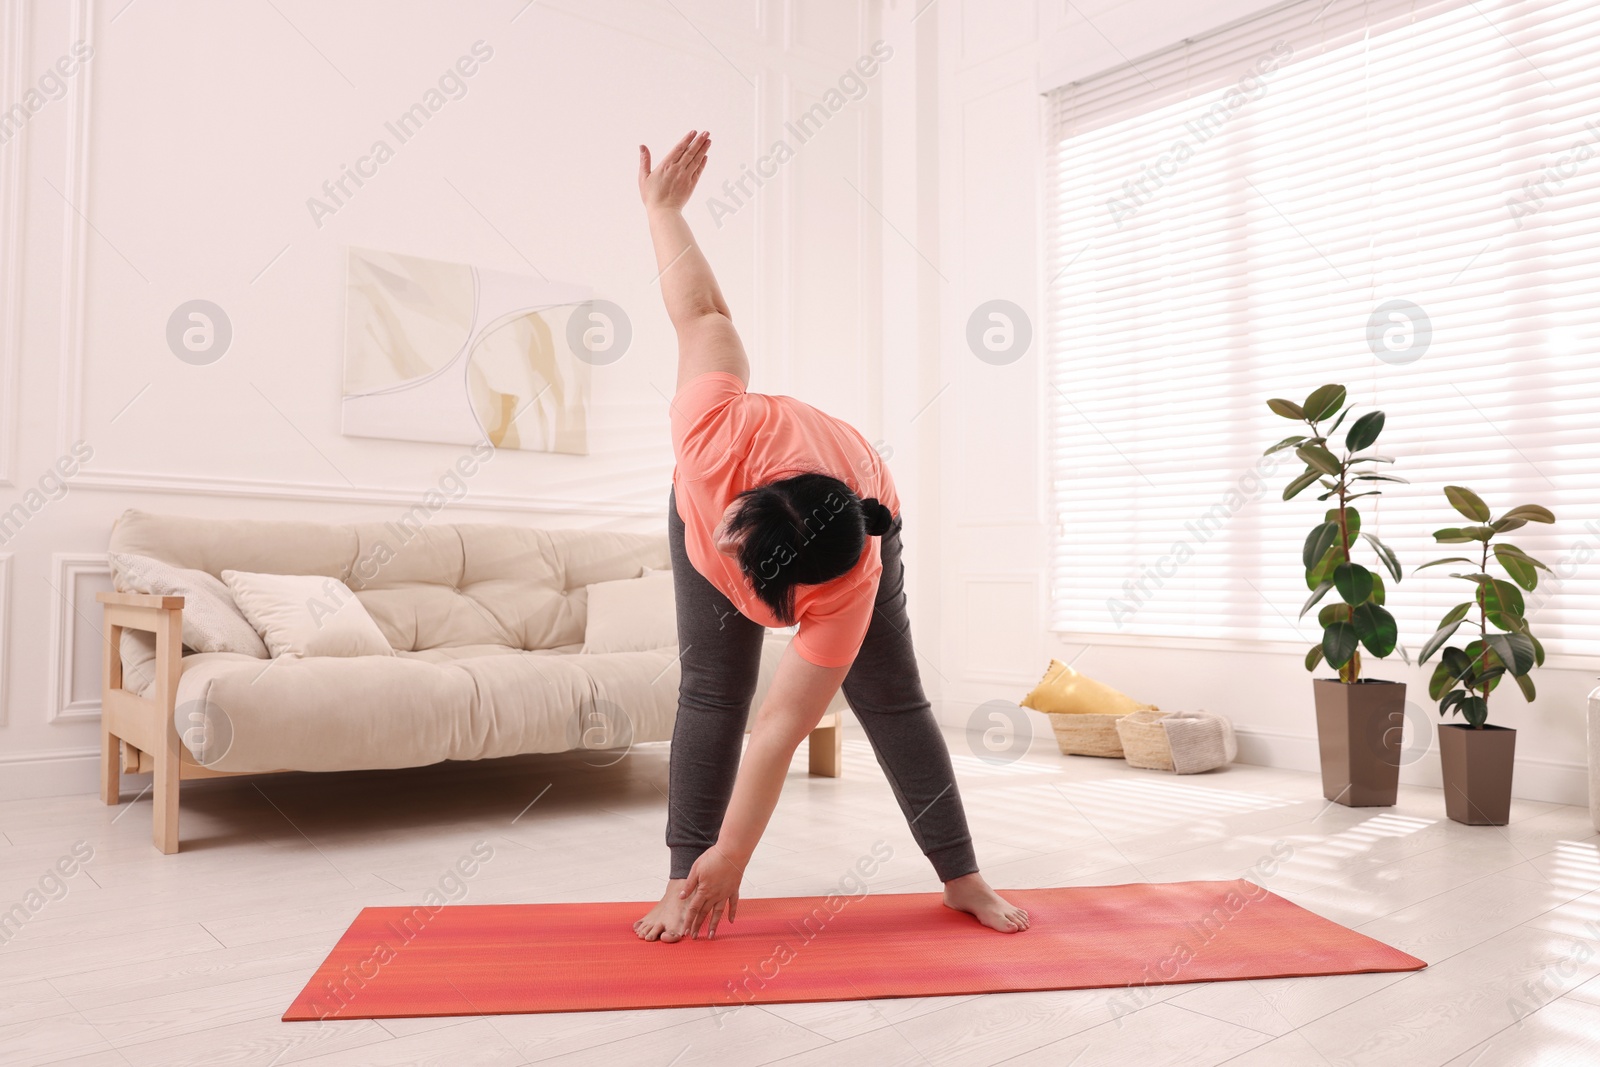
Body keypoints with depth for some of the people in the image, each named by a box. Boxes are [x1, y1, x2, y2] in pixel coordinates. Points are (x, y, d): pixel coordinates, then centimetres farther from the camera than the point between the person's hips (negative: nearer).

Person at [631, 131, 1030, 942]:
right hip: (704, 505, 2)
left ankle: (961, 877, 12)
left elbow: (779, 730, -38)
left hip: (865, 524, -1)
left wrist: (729, 860, -31)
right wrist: (662, 205, -15)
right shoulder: (717, 437, -46)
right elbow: (704, 315, -30)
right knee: (709, 692, -10)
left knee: (892, 699, -3)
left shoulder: (847, 591, -44)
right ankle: (681, 882, -1)